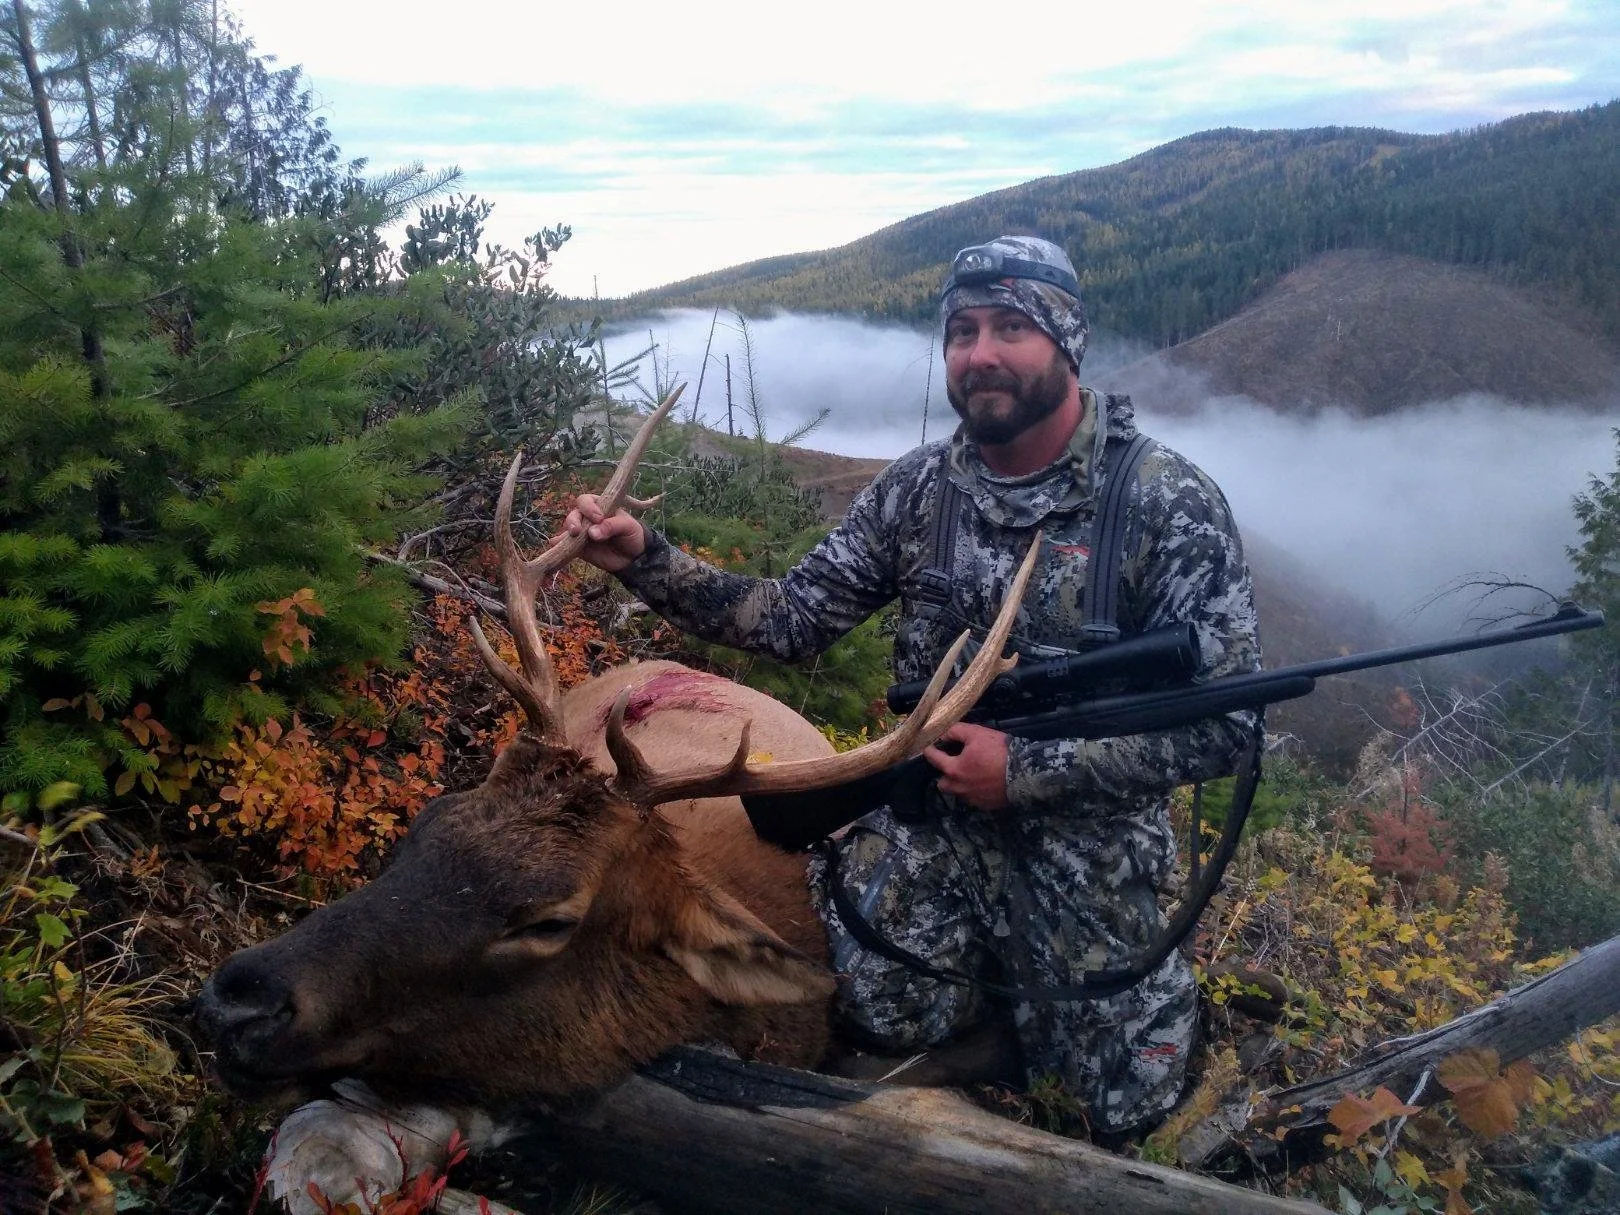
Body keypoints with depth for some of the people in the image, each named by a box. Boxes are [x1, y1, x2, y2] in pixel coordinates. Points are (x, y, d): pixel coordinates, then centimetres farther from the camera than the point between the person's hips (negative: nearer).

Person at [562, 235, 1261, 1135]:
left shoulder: (1169, 504, -17)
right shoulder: (918, 488, -5)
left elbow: (1223, 725, -18)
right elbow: (793, 620, -3)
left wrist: (1027, 770, -23)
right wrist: (645, 561, -16)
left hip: (1088, 838, -2)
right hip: (930, 813, 3)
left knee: (1122, 1105, 4)